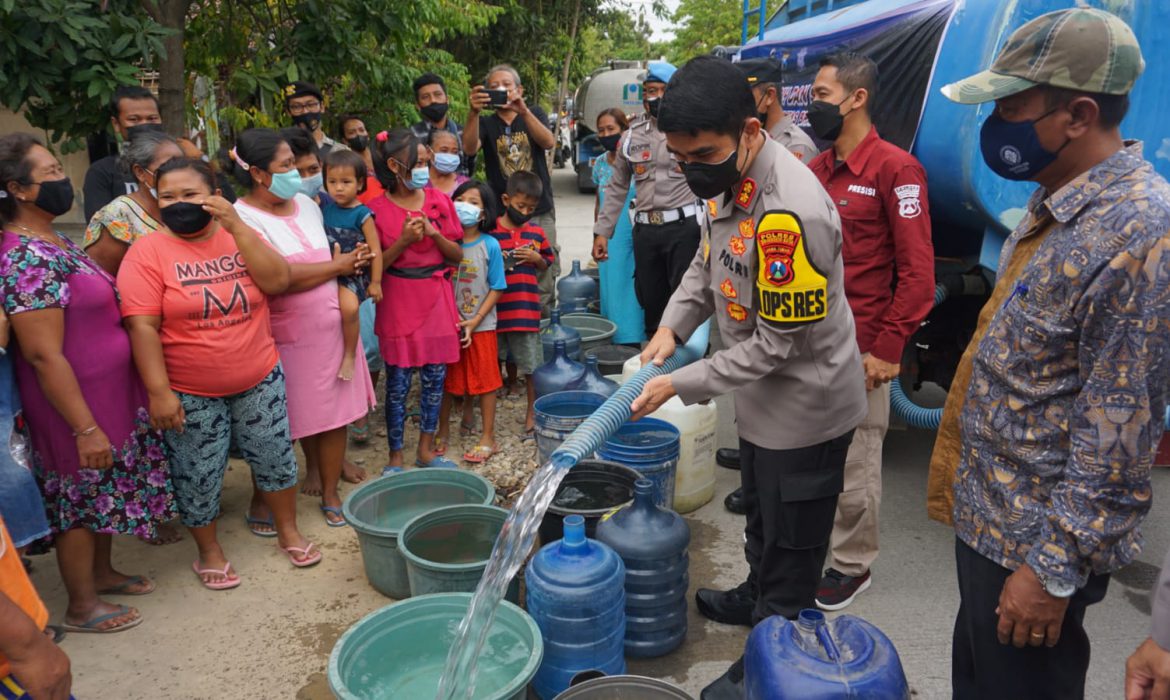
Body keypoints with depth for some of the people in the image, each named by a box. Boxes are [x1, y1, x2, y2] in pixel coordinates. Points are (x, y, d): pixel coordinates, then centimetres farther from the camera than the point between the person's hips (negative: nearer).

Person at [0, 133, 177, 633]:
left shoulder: (56, 243, 6)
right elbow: (45, 355, -25)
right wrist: (86, 429, -23)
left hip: (110, 393, 9)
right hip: (76, 404, -9)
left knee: (105, 491, 22)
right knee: (80, 499, 8)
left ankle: (102, 573, 42)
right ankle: (82, 607, 26)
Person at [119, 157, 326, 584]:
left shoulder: (239, 237, 1)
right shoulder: (147, 253, -11)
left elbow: (278, 282, -14)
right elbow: (142, 328, -14)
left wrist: (236, 226, -19)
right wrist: (160, 392, -18)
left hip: (259, 379, 3)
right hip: (190, 393, -3)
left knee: (276, 456, 14)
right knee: (198, 476, 9)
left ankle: (289, 531, 35)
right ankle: (209, 552, 31)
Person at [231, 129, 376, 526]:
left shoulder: (306, 203, 9)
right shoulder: (243, 219, -15)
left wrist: (350, 262, -1)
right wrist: (336, 267, -13)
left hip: (332, 328, 6)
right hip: (284, 340, -6)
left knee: (335, 413, 11)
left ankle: (329, 493, 28)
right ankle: (261, 500, 27)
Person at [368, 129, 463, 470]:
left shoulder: (440, 201, 4)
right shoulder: (377, 210, -6)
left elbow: (457, 254, 5)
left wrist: (435, 234, -13)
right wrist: (403, 241, -19)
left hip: (436, 298, 3)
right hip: (398, 302, -3)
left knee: (435, 377, 9)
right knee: (398, 381, 3)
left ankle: (426, 449, 24)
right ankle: (395, 455, 17)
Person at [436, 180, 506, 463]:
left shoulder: (490, 245, -8)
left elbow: (496, 289, -6)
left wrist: (474, 321, -13)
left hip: (481, 326, -2)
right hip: (449, 324, 2)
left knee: (485, 380, 5)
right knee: (447, 379, 14)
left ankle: (488, 437, 16)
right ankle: (443, 430, 31)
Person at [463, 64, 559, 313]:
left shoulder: (534, 114, 10)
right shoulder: (485, 122, 9)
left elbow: (548, 142, -11)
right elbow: (470, 148, -11)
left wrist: (523, 111, -27)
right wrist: (474, 112, -28)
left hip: (540, 211, 0)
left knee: (546, 270, -1)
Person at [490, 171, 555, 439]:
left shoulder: (536, 232, 5)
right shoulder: (490, 232, -3)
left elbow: (548, 262, 17)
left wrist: (537, 259, -3)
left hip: (526, 308, 1)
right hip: (496, 307, -1)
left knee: (531, 365, 5)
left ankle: (532, 415, 18)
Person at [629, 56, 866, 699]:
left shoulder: (790, 212, -34)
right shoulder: (726, 177, -5)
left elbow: (777, 343, -28)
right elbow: (707, 262, 10)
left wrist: (680, 384, -22)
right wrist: (672, 326, -6)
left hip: (804, 401, -9)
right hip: (761, 394, 9)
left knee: (791, 542, 11)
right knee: (760, 514, 29)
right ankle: (758, 597, 52)